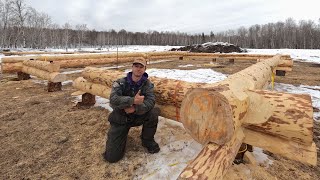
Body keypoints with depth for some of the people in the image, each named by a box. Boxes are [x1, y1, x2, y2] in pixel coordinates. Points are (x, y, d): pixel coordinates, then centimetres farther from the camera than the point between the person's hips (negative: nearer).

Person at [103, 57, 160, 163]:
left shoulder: (147, 84, -7)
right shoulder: (120, 83, -11)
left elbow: (151, 101, -20)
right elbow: (113, 99, -26)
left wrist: (135, 108, -34)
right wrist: (133, 100, -36)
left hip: (138, 116, 2)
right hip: (120, 119, -1)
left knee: (153, 113, -29)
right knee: (112, 157, -7)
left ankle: (147, 140, -1)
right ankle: (122, 135, 25)